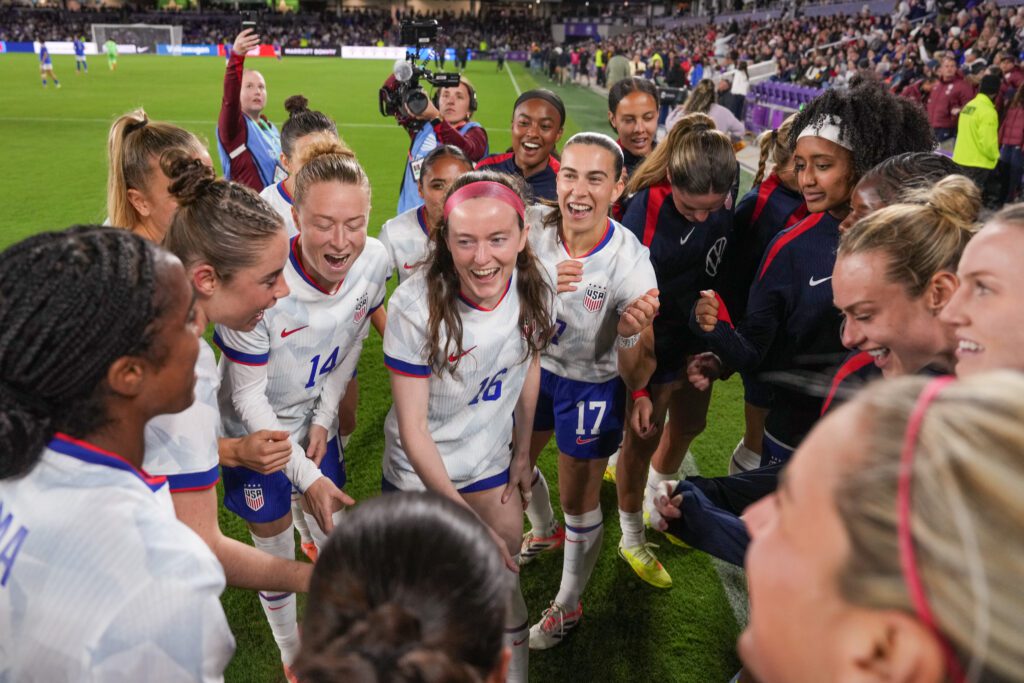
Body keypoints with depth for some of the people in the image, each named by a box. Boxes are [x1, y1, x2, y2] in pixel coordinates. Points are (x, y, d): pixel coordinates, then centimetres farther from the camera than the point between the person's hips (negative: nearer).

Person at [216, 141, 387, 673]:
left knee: (332, 528, 20)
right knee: (275, 546, 12)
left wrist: (324, 417, -1)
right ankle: (293, 657, 39)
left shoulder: (374, 261, -21)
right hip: (255, 429, -4)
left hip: (315, 419, 4)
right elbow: (248, 395, -23)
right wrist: (304, 474, -20)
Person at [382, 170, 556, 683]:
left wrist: (523, 453, 8)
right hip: (419, 469, -3)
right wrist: (464, 518, -23)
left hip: (492, 463, 3)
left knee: (504, 584, 13)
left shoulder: (534, 289, -19)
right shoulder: (415, 307, -30)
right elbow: (412, 428, -23)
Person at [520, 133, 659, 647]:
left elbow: (634, 377, -23)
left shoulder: (630, 261, -29)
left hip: (592, 387, -5)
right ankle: (544, 532, 60)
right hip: (538, 368, 5)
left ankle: (568, 607, 38)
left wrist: (630, 334, -44)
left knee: (579, 502, 10)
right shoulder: (537, 233, -20)